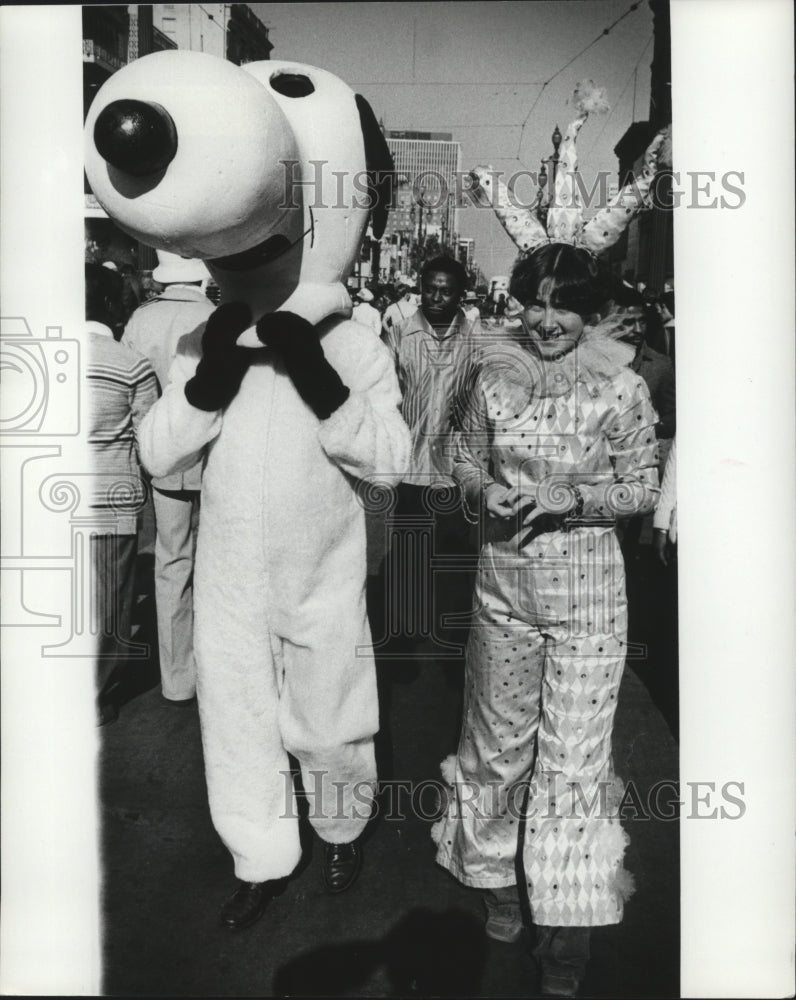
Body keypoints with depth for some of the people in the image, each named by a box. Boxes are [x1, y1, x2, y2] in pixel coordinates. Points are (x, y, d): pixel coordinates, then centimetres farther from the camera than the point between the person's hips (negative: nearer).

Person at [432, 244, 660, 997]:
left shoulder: (620, 387, -7)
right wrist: (483, 492, -12)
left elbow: (642, 485, -2)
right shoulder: (494, 376, 1)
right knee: (499, 736, 16)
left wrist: (571, 499, -18)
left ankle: (569, 916, 23)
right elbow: (466, 458, 10)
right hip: (503, 580, 3)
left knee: (575, 754, 3)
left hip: (585, 593, -3)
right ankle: (499, 877, 40)